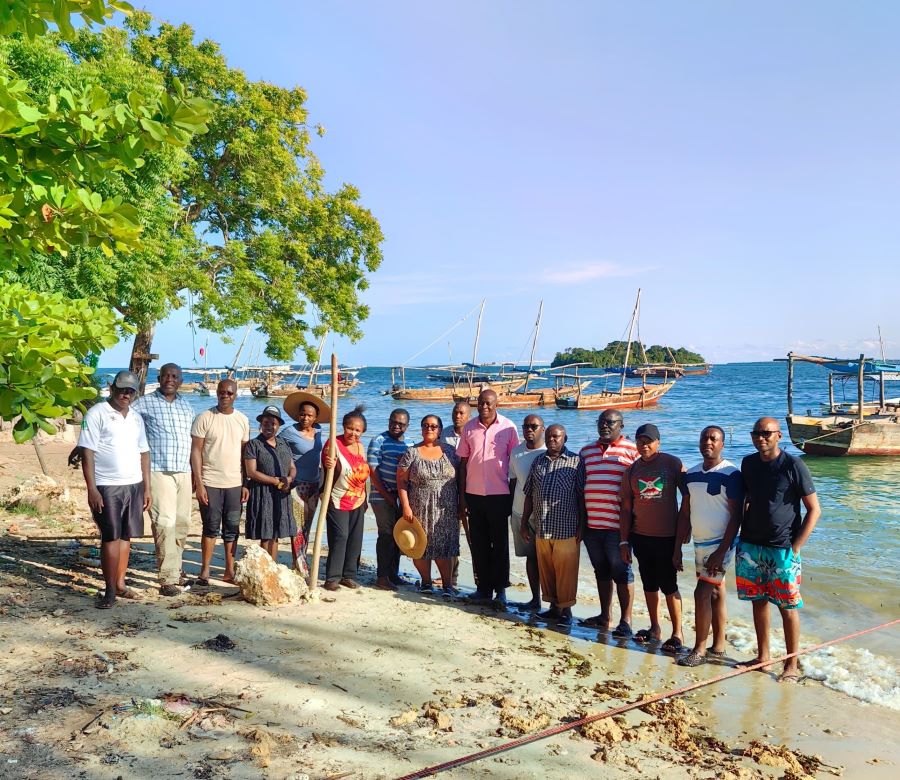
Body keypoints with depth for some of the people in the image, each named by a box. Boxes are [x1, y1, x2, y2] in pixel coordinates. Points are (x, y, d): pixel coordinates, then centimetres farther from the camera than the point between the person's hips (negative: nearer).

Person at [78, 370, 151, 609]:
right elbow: (87, 453, -9)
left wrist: (147, 487, 12)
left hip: (134, 485, 6)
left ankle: (120, 584, 19)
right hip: (107, 486, -6)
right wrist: (91, 489, -15)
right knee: (111, 537, -3)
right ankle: (110, 591, 5)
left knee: (126, 536, 10)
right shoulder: (97, 414, -5)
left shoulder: (136, 417, 14)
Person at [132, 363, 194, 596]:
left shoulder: (186, 405, 16)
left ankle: (175, 569, 26)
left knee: (182, 523, 10)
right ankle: (168, 578, -6)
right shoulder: (145, 402, 0)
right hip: (159, 472, -5)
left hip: (184, 472, 5)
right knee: (165, 523, -9)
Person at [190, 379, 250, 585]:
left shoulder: (242, 420, 8)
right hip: (210, 483, -3)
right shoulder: (204, 418, -3)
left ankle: (229, 571, 17)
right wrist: (198, 483, -11)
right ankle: (205, 571, 12)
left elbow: (245, 453, 11)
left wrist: (246, 484, 6)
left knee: (232, 529, 8)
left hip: (235, 483, 3)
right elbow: (196, 452, -5)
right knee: (211, 528, 2)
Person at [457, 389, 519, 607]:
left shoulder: (508, 427, -4)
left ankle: (500, 589, 13)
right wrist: (462, 497, 4)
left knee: (500, 543, 4)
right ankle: (483, 588, 18)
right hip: (474, 494, 3)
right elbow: (463, 462, 7)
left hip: (499, 494, -3)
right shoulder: (469, 428, 4)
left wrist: (513, 496, -1)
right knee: (479, 543, 9)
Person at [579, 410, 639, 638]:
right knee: (601, 571, 15)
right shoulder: (586, 451, 13)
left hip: (618, 525, -5)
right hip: (591, 524, 6)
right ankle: (605, 616, 28)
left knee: (622, 572, 2)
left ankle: (625, 621, 12)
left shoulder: (632, 451, -3)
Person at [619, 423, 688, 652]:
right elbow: (626, 507, 7)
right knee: (649, 584, 13)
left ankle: (677, 633, 13)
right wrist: (624, 541, 4)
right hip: (640, 536, 4)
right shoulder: (632, 470, 5)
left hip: (667, 536, -4)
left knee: (669, 585, 1)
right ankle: (655, 629, 25)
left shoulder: (672, 464, -7)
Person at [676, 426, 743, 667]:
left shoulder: (730, 473, -12)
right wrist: (678, 547, 8)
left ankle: (699, 650, 3)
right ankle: (718, 646, 23)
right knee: (714, 594, 13)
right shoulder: (691, 473, 8)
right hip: (699, 544, 6)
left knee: (702, 593, -8)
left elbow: (736, 516, -13)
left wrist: (722, 551, -18)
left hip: (720, 545, -6)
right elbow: (685, 513, 11)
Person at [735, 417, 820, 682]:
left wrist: (796, 547, -11)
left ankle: (791, 665, 15)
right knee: (758, 601, 13)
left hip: (782, 549, -5)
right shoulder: (748, 463, 5)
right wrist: (740, 535, 9)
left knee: (788, 607, 3)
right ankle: (763, 656, 26)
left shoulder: (793, 466, -11)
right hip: (750, 546, 5)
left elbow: (814, 509, -7)